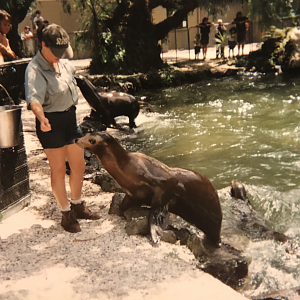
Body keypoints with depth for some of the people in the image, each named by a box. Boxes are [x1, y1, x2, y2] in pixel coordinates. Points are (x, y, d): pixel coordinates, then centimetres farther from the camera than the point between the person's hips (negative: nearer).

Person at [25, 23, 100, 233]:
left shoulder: (64, 63, 4)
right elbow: (34, 98, -36)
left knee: (79, 165, 15)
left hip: (70, 117, 8)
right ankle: (66, 214, 20)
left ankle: (77, 206, 35)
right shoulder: (35, 70, -20)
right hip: (52, 122, -7)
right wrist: (42, 119, -53)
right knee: (58, 169, 4)